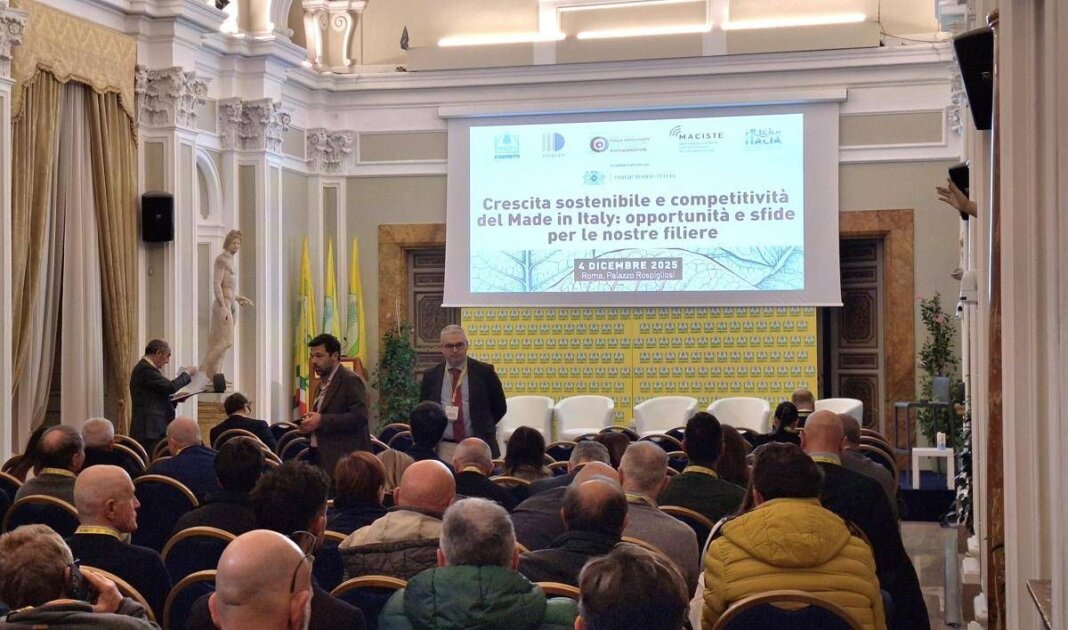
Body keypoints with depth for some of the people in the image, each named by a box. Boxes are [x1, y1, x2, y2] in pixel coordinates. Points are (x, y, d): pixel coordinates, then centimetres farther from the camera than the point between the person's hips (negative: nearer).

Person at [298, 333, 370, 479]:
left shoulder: (351, 380, -8)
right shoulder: (322, 383, 19)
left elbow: (360, 417, -18)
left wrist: (321, 421, -19)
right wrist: (309, 424, 6)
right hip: (321, 456, 8)